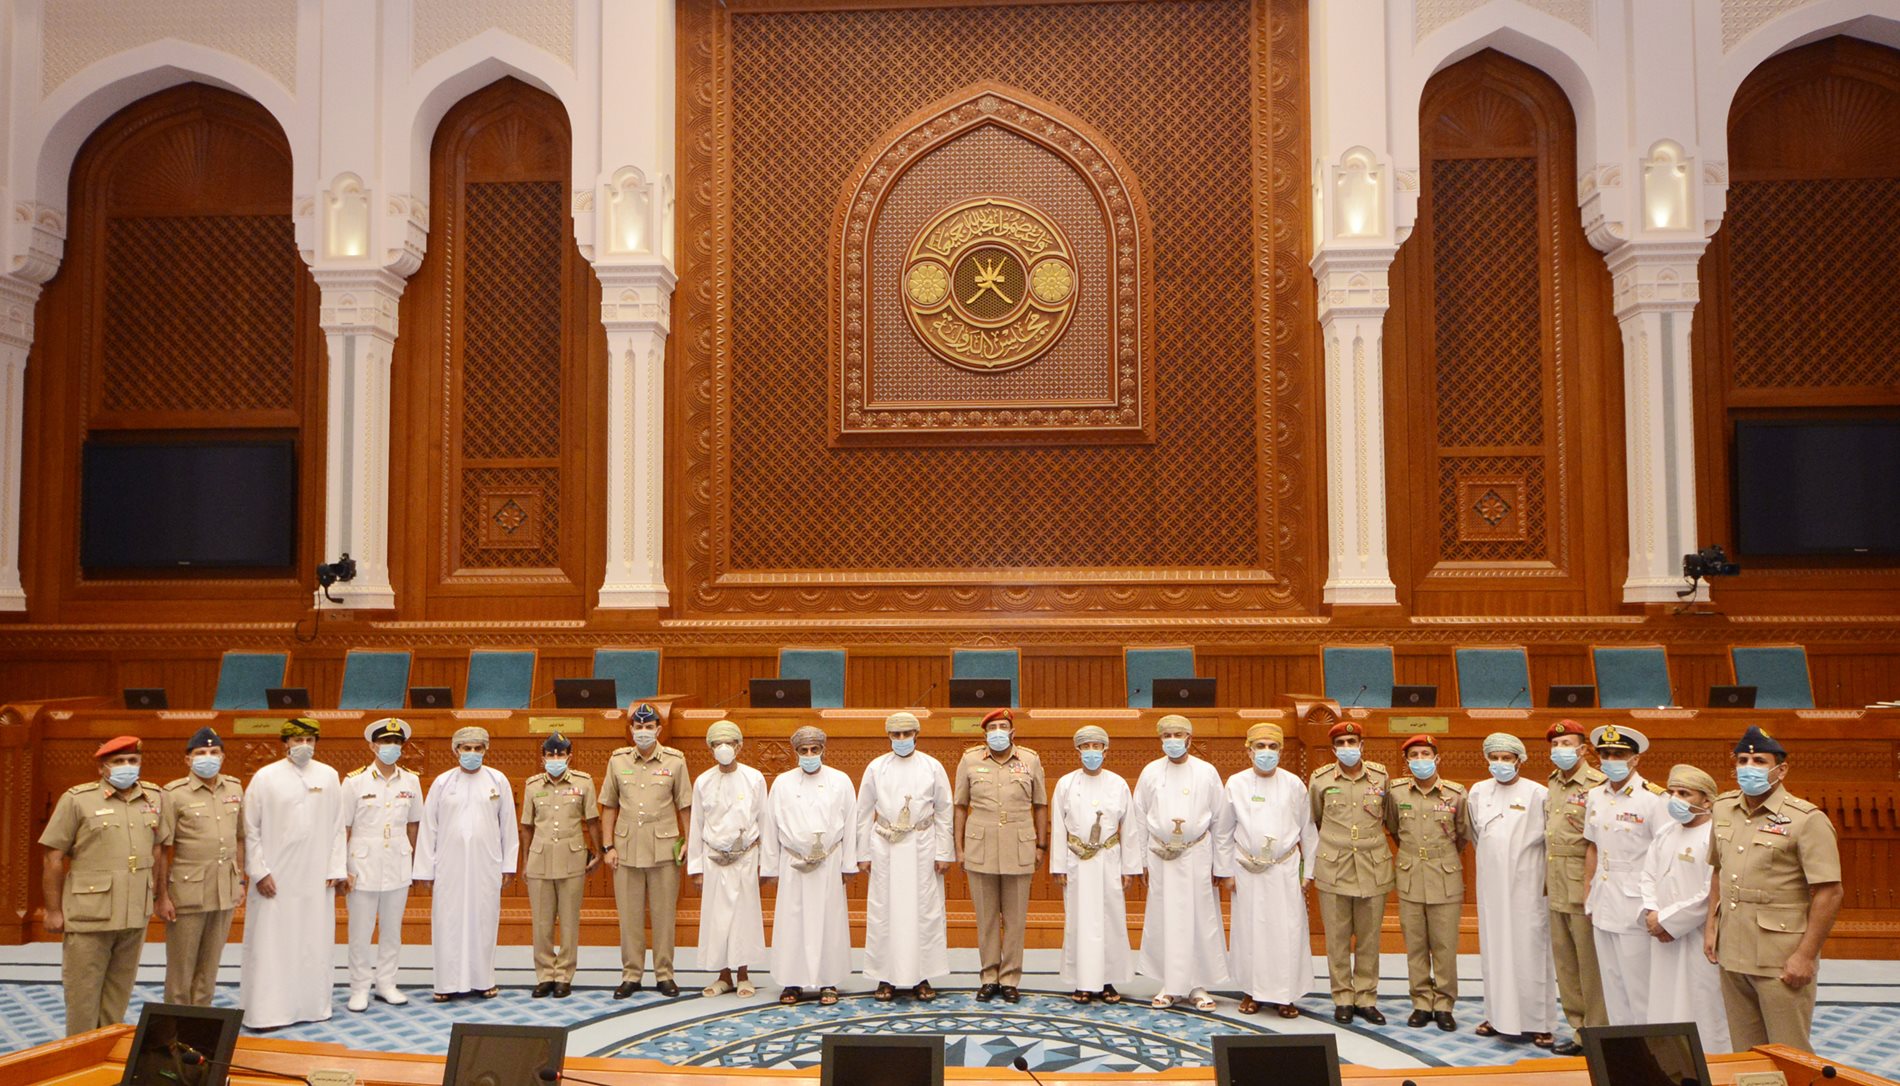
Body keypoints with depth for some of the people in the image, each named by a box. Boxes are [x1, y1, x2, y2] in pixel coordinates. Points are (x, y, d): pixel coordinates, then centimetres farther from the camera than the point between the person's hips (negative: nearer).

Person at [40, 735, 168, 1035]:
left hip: (135, 915, 4)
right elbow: (53, 858, -4)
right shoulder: (77, 799, -6)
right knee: (83, 993, 3)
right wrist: (53, 910, -4)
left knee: (119, 992, 14)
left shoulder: (155, 798, 7)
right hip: (88, 916, -4)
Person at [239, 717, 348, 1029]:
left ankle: (313, 1005, 18)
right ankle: (266, 1012, 7)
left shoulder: (329, 776, 5)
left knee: (315, 943, 7)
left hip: (316, 878, 3)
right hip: (275, 877, -2)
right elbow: (250, 829, -1)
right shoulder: (265, 777, -2)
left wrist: (336, 869, 2)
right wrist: (259, 872, -7)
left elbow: (337, 826, 6)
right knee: (271, 944, 0)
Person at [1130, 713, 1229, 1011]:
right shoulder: (1150, 772, 3)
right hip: (1161, 856, 1)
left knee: (1200, 920, 1)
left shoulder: (1207, 772, 1)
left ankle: (1198, 986, 11)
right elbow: (1140, 819, 7)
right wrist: (1142, 861, 5)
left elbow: (1219, 819, 4)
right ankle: (1169, 986, 13)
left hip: (1197, 855, -1)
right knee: (1163, 920, 3)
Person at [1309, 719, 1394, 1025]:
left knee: (1369, 937, 8)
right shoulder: (1320, 779, -2)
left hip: (1374, 867, 1)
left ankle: (1366, 998, 18)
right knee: (1337, 937, 4)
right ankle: (1343, 999, 15)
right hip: (1334, 867, -1)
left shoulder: (1381, 776, 1)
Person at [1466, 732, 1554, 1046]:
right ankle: (1498, 1016, 17)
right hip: (1491, 884, 4)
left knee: (1530, 951, -1)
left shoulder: (1538, 794, -8)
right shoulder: (1478, 792, 6)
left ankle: (1538, 1023, 6)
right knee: (1493, 948, 8)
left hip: (1526, 885, -4)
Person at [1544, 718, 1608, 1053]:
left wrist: (1593, 882, -16)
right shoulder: (1552, 784, 14)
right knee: (1564, 958, 13)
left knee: (1590, 960, -2)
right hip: (1556, 886, 8)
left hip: (1584, 883, -8)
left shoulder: (1597, 784, -12)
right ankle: (1578, 1026, 23)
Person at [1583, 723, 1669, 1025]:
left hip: (1635, 904, -6)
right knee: (1611, 979, 13)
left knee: (1638, 982, -2)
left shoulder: (1653, 798, -11)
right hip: (1603, 903, 6)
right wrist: (1588, 891, 13)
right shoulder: (1595, 796, 9)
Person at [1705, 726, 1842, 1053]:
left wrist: (1806, 956, -16)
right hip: (1731, 955, 6)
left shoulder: (1806, 819, -11)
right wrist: (1712, 926, 14)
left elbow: (1829, 893, -14)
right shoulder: (1723, 808, 9)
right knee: (1745, 1055, 15)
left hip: (1781, 962, -6)